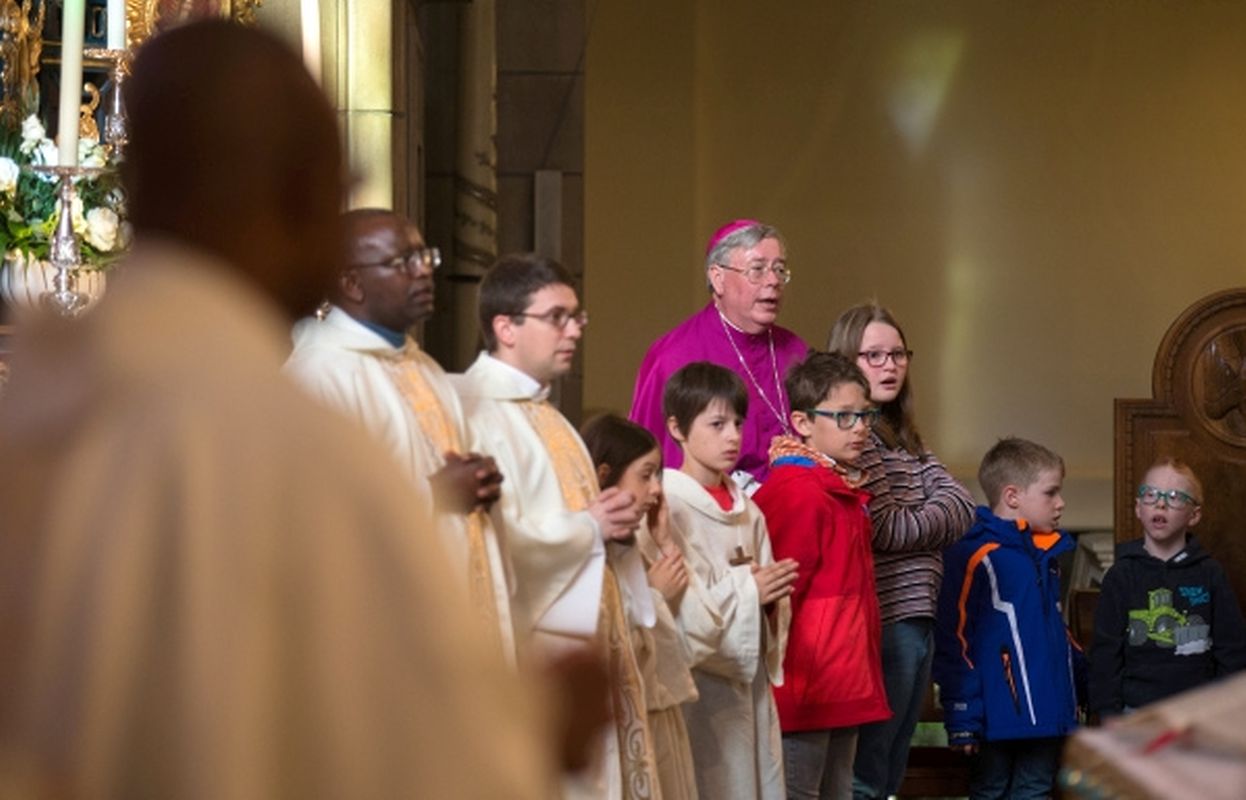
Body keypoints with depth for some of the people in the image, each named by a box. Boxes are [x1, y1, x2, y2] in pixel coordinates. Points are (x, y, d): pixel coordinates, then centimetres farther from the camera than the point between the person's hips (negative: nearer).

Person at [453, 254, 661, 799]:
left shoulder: (544, 415, 17)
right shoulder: (479, 412, -15)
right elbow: (495, 540, -25)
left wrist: (613, 524, 5)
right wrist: (590, 529, -12)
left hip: (579, 642, 10)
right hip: (527, 652, -10)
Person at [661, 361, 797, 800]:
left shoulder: (747, 510, 13)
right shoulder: (667, 505, -11)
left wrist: (774, 595, -5)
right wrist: (746, 591, -15)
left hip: (750, 676, 7)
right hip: (699, 679, -7)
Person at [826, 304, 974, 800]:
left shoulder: (903, 439, 18)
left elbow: (962, 506, 8)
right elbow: (886, 531, -17)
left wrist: (909, 522, -7)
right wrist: (933, 522, 0)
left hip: (916, 618, 9)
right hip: (884, 622, -9)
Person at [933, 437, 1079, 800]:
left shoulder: (1047, 556, 13)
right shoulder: (976, 557, -14)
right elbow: (954, 641, -16)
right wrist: (962, 719, -19)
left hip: (1048, 714, 8)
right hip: (999, 715, -8)